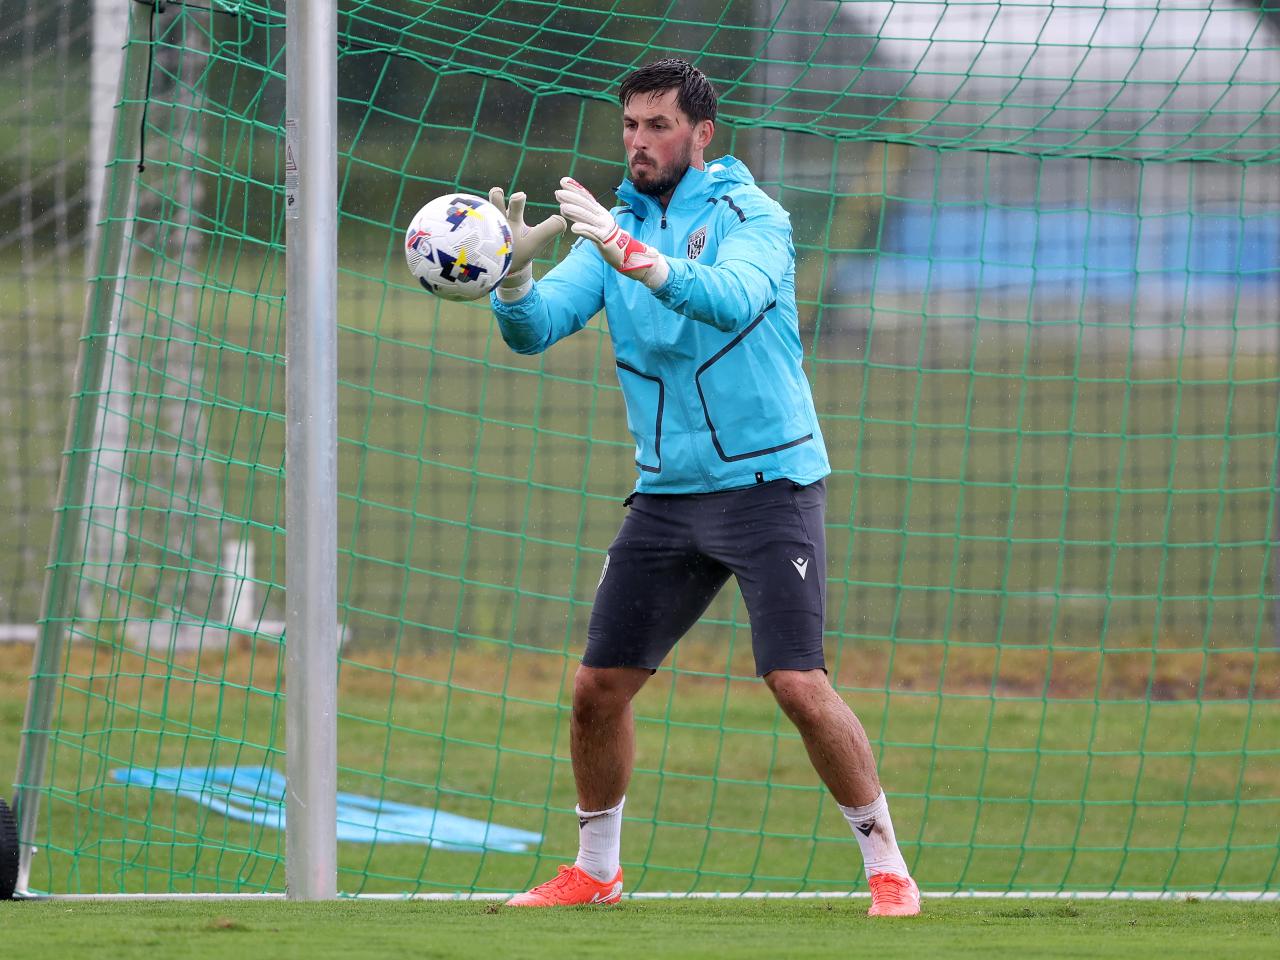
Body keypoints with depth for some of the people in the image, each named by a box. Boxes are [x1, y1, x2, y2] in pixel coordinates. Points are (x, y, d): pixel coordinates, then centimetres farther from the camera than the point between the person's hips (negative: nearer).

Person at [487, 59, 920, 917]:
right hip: (668, 493, 5)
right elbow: (534, 328, -3)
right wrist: (515, 272, -26)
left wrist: (640, 262, -45)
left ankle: (888, 869, -3)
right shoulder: (614, 229, 8)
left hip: (768, 483, -5)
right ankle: (594, 872, 21)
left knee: (799, 685, -15)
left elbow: (737, 297, -30)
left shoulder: (749, 216, -8)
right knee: (599, 687, 3)